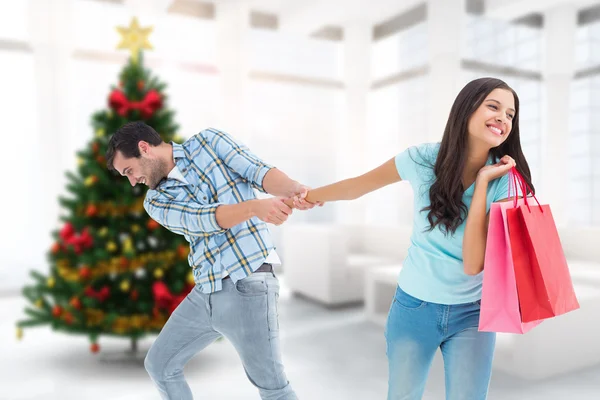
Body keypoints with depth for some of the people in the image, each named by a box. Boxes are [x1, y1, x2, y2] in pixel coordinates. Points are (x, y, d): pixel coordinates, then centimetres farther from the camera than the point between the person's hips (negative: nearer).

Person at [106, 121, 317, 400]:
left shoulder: (208, 142, 1)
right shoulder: (156, 201, 6)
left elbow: (260, 171, -10)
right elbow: (203, 219, -13)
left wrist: (293, 188, -32)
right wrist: (255, 206, -31)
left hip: (247, 287, -5)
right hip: (204, 293, 6)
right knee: (159, 365, 18)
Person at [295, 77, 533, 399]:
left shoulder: (506, 181, -14)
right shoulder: (424, 159, -14)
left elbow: (473, 264, -23)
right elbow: (359, 185, 0)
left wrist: (483, 181, -25)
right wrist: (311, 196, 10)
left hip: (471, 313, 0)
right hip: (413, 305, 1)